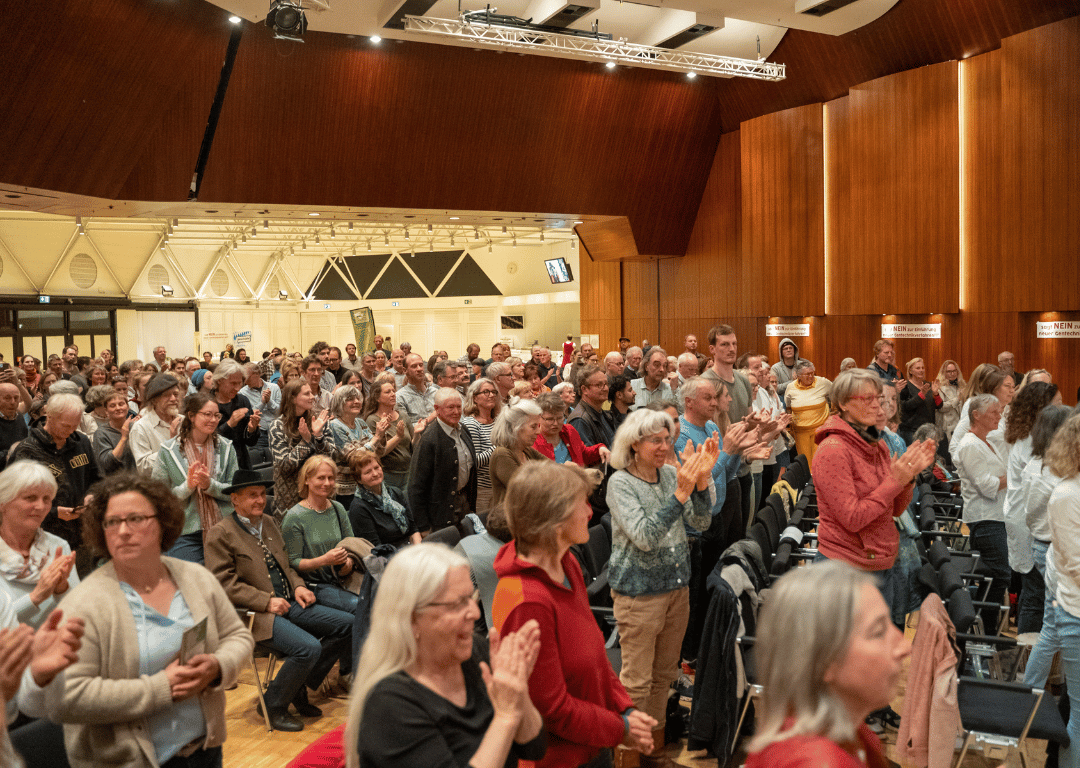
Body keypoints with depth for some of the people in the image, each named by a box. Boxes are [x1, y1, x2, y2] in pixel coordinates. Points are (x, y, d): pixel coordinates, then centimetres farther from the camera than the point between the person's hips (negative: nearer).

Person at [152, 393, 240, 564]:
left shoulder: (226, 447, 6)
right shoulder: (168, 450, -2)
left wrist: (210, 485, -15)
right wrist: (187, 487, -20)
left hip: (223, 530, 2)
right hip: (185, 534, -2)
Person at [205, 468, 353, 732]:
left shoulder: (269, 523, 18)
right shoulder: (220, 534, -7)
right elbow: (224, 583, -14)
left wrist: (298, 586, 5)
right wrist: (267, 601, -20)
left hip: (289, 604, 8)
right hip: (255, 613, -8)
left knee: (348, 624, -4)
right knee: (308, 647, -28)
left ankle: (299, 687, 9)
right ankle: (273, 705, -2)